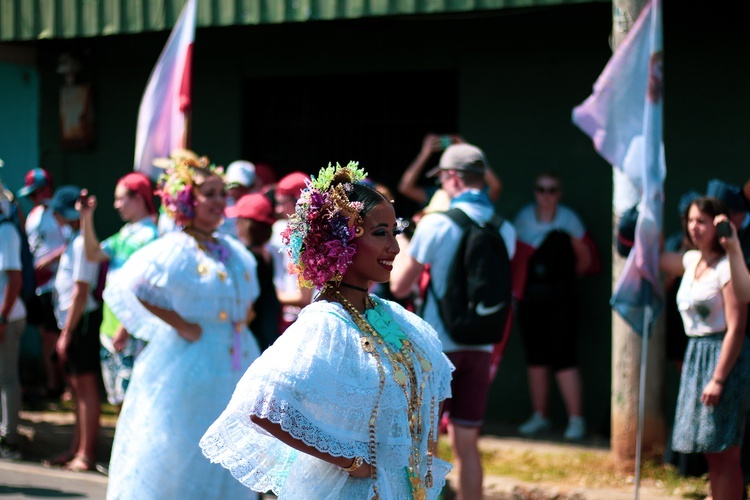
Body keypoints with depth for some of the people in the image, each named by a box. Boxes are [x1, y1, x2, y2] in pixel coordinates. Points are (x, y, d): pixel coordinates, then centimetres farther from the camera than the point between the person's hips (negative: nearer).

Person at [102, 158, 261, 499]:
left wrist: (243, 318, 6)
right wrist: (180, 324, -16)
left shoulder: (235, 252, 11)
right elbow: (129, 289, -17)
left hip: (234, 365, 7)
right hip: (188, 365, -7)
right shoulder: (174, 251, -11)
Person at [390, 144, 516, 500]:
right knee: (467, 443, 10)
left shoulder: (436, 224, -11)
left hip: (437, 345, -4)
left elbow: (399, 285, -5)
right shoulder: (504, 230, 4)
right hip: (480, 347, 4)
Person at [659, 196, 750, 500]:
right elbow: (658, 260, 30)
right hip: (696, 354, 8)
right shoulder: (692, 261, 10)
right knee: (711, 453, 12)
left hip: (724, 356, -8)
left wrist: (718, 379, -21)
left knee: (725, 452, -7)